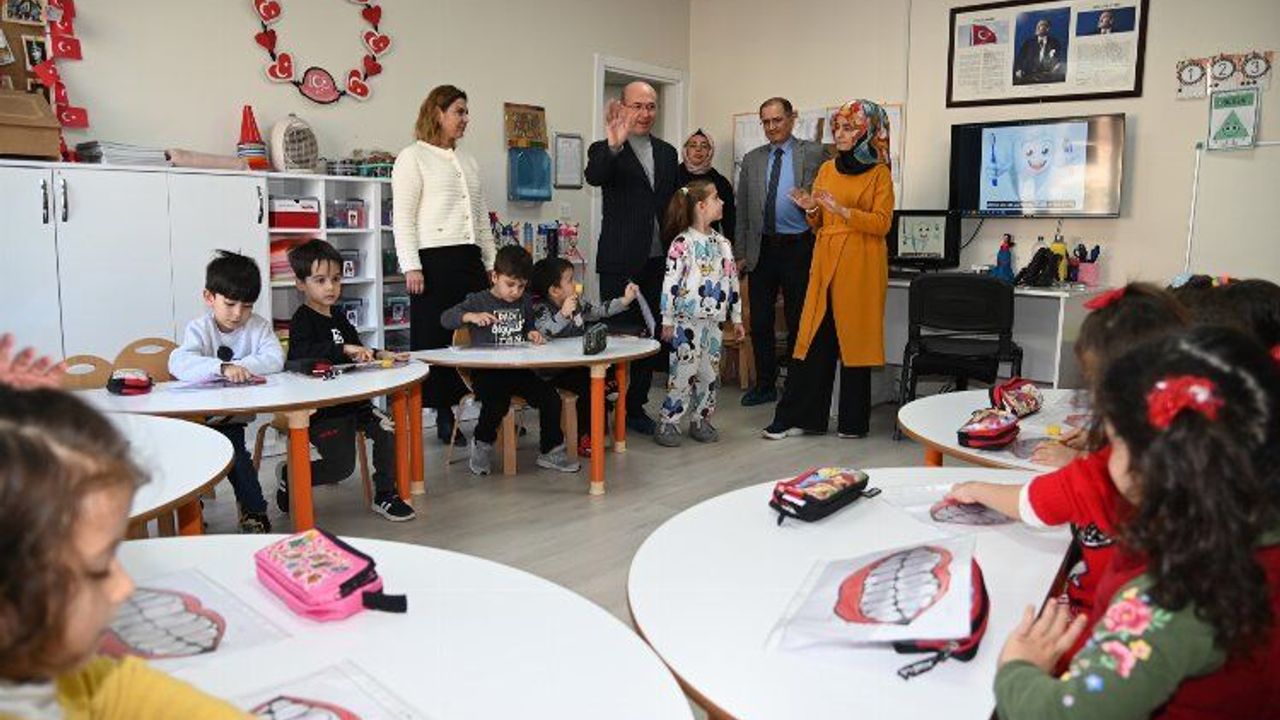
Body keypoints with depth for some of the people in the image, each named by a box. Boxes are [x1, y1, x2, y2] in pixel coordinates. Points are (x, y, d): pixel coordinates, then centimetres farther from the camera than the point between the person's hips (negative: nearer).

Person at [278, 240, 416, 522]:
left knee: (388, 431, -11)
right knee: (341, 467, -8)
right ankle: (288, 476, 18)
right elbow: (300, 353, -31)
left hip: (352, 399, 7)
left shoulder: (339, 319, 15)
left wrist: (380, 354, 8)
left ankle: (385, 496, 4)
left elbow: (357, 353, 27)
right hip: (321, 408, -7)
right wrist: (343, 349, -38)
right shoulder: (302, 320, -10)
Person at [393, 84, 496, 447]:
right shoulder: (413, 157, 1)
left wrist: (492, 262, 18)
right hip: (434, 260, -6)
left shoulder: (469, 161, 22)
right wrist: (411, 267, -14)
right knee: (436, 339, -2)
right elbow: (402, 217, -6)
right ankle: (443, 416, 6)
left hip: (470, 258, 7)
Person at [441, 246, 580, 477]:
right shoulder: (479, 301, -1)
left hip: (518, 369, 5)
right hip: (487, 371, -5)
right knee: (497, 402, -31)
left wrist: (533, 334, 5)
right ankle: (482, 444, -1)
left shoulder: (524, 302, 14)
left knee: (551, 397, -11)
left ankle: (551, 451, 7)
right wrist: (471, 316, -26)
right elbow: (446, 319, -8)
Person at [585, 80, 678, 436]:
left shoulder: (667, 153, 14)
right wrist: (613, 146, -44)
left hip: (658, 260, 6)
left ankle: (635, 406, 23)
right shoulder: (605, 150, -3)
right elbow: (593, 176, -26)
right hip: (620, 262, -5)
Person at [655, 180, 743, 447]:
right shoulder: (682, 243, -10)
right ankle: (667, 423, 6)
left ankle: (701, 421, 23)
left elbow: (732, 280, 14)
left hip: (713, 320, 6)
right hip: (687, 320, -6)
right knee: (684, 372, -5)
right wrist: (667, 321, -11)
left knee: (710, 373, 9)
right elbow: (670, 283, -11)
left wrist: (736, 318, 14)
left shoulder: (722, 242, 10)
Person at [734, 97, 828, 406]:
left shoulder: (814, 153, 2)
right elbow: (742, 210, 12)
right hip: (762, 249, 4)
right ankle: (765, 385, 20)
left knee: (798, 322, 5)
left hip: (798, 248, -3)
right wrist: (740, 254, 9)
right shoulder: (752, 159, 12)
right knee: (760, 322, 7)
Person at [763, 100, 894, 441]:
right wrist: (811, 209, -3)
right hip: (825, 262, 4)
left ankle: (853, 421, 13)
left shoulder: (879, 173, 0)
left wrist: (841, 210, -19)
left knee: (853, 340, 1)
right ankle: (799, 417, 5)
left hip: (859, 266, -4)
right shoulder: (826, 169, 14)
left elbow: (882, 223, -9)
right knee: (814, 339, 1)